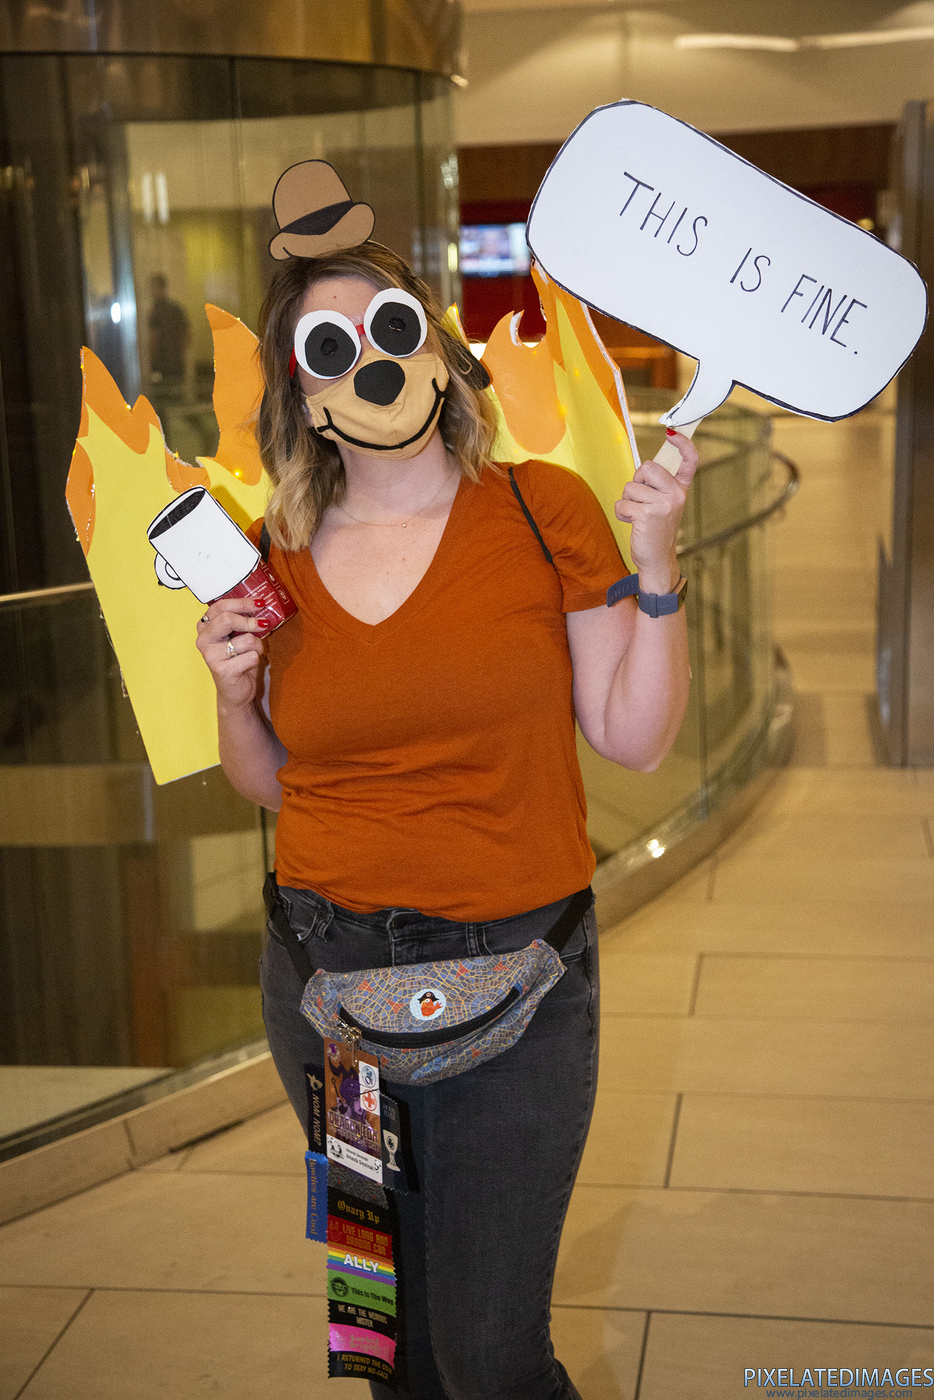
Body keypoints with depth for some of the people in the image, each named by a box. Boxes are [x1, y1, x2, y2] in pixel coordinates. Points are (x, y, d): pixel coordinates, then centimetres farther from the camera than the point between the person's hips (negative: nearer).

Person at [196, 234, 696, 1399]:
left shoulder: (544, 509, -5)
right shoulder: (276, 558, 2)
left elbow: (635, 737, -7)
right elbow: (271, 785, 12)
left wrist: (655, 561, -16)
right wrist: (232, 693, -7)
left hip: (513, 970, -3)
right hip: (326, 969, 3)